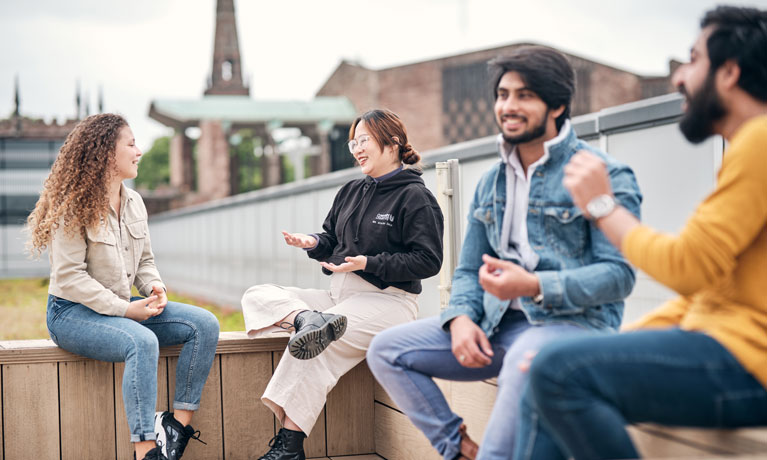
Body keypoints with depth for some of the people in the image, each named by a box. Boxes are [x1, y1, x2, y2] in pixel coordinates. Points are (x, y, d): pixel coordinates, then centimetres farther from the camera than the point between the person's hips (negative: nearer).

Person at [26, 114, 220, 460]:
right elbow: (69, 276, -18)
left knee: (205, 324, -12)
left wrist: (154, 286, -6)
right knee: (142, 342, -37)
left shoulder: (134, 203, 10)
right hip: (72, 313, -7)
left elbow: (144, 260, 17)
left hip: (121, 307, 8)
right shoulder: (73, 207, -13)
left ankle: (178, 424, -14)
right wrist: (125, 309, -22)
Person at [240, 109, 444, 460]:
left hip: (387, 300, -8)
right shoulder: (351, 192, 16)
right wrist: (313, 243, -3)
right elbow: (332, 241, 21)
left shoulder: (415, 197, -6)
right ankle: (308, 319, -35)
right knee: (257, 296, -5)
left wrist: (369, 263, -19)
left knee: (317, 347, -30)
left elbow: (428, 261, -13)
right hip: (338, 295, 8)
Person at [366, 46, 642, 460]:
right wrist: (461, 318, -5)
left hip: (574, 320, -6)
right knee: (386, 349, -6)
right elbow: (468, 270, 18)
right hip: (498, 324, 7)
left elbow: (619, 274, -12)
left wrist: (533, 285, -25)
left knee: (527, 358, -42)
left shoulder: (604, 175, -4)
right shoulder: (490, 183, 17)